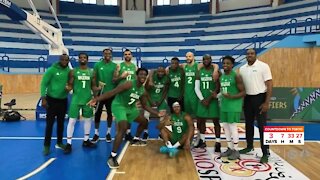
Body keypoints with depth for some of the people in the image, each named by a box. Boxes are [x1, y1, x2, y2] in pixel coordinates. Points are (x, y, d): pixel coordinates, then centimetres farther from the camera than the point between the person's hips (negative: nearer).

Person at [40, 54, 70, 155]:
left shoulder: (69, 71, 0)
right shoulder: (51, 70, -12)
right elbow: (43, 83, -13)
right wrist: (43, 98, -19)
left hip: (63, 100, 4)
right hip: (51, 99, -4)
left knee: (61, 123, 13)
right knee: (50, 123, 0)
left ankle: (59, 143, 27)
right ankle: (47, 145, 11)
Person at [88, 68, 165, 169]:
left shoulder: (143, 91, -1)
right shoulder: (129, 84, -24)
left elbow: (144, 106, 12)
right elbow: (112, 92, -27)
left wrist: (157, 113, 8)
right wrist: (96, 99, -35)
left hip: (130, 107, 9)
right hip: (118, 106, -9)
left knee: (144, 122, 18)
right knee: (123, 128, -28)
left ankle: (135, 140, 43)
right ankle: (112, 157, -21)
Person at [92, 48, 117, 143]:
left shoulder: (115, 66, 3)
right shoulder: (97, 65, 1)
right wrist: (97, 83, -14)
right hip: (99, 92, -1)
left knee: (109, 113, 10)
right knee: (97, 113, 4)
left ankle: (108, 133, 23)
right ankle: (96, 133, 16)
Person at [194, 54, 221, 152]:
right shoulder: (199, 72, 7)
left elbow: (218, 88, -10)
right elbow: (196, 88, 4)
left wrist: (209, 99, -14)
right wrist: (202, 99, -7)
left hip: (213, 100, -5)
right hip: (202, 100, 5)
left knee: (216, 121, 2)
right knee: (200, 120, 11)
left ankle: (218, 143, 9)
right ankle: (202, 140, 26)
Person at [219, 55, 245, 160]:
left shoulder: (236, 76, -11)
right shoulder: (221, 76, 11)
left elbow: (243, 92, -13)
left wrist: (231, 97, -26)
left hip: (234, 105, -7)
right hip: (224, 105, 7)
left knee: (233, 127, -4)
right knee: (226, 127, 10)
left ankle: (236, 151, 8)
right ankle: (230, 148, 22)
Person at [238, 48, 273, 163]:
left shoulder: (263, 66, -8)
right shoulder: (242, 69, 7)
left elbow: (269, 85, -10)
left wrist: (266, 102, -16)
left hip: (259, 98, -5)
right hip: (247, 98, 5)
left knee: (262, 126, -4)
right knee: (248, 124, 15)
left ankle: (265, 153, 5)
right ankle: (249, 146, 32)